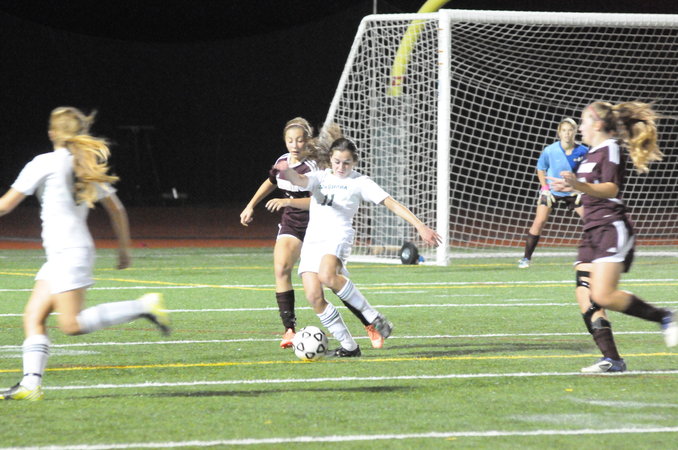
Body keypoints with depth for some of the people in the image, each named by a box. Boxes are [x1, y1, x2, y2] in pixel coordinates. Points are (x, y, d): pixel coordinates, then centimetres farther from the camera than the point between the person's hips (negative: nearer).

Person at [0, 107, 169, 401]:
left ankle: (144, 307, -14)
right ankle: (31, 384, -4)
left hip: (68, 252, -9)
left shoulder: (44, 164, -7)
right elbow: (117, 210, 18)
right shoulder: (88, 166, 14)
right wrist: (124, 248, 26)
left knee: (72, 324, -12)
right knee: (33, 317, 5)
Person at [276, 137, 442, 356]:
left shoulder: (360, 182, 10)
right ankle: (348, 345, -1)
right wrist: (287, 171, -31)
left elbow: (392, 204, 4)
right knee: (313, 296, -11)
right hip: (312, 239, 4)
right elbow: (300, 180, -5)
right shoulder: (320, 177, 17)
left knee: (327, 277, -34)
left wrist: (420, 226, -5)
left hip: (338, 236, -4)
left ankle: (372, 315, -19)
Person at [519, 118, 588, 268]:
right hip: (551, 192, -2)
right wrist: (545, 188, -8)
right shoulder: (550, 151, -17)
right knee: (539, 222, -13)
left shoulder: (582, 151, -15)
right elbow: (540, 169, 0)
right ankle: (526, 258, -5)